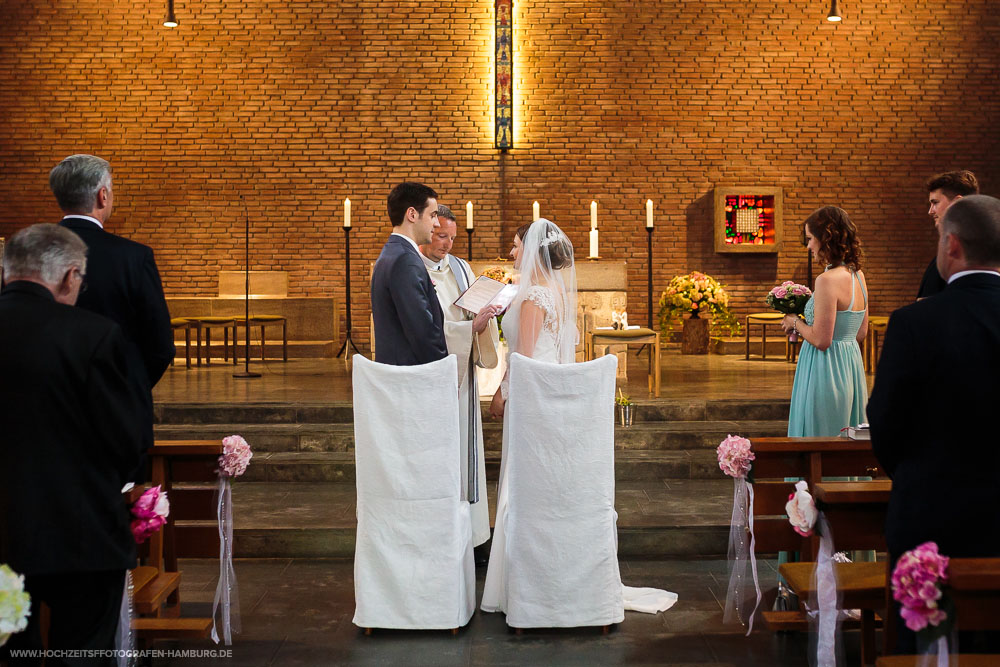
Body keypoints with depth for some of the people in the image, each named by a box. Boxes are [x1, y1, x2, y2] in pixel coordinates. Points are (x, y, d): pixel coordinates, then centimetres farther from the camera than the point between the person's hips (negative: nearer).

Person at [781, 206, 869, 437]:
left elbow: (821, 340, -21)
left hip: (827, 370, -9)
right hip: (851, 364, 9)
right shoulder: (858, 276, 6)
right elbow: (861, 333, 14)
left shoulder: (828, 280, -20)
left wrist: (795, 323, -3)